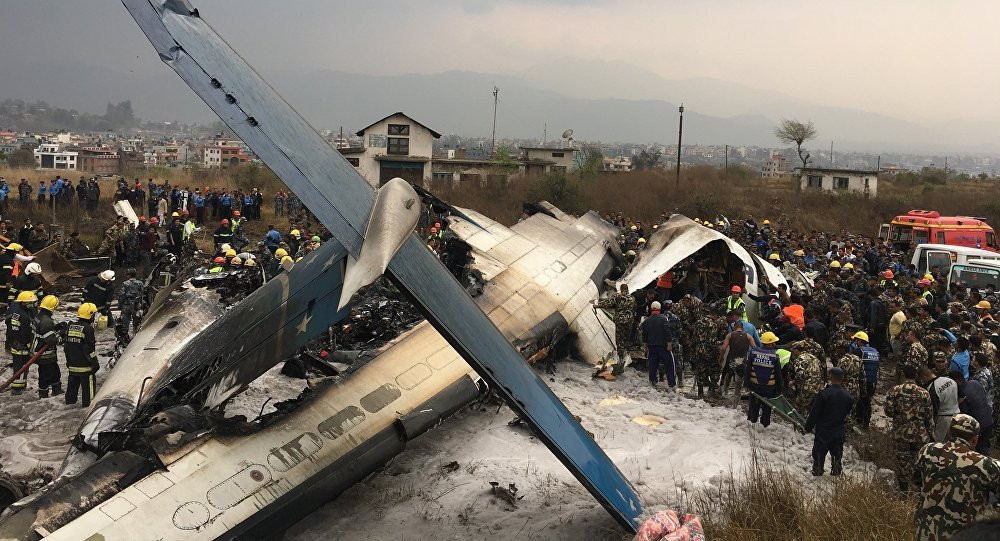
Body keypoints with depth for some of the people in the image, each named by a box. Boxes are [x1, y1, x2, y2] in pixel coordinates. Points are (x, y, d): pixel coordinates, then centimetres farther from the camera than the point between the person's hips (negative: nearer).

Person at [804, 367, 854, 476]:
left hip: (823, 431, -4)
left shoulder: (823, 394, -20)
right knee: (837, 455, 16)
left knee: (819, 455, 8)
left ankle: (817, 473, 13)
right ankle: (836, 473, 24)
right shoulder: (848, 396, -4)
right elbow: (848, 413, 9)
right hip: (840, 431, 4)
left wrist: (808, 427, -5)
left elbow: (814, 413, -15)